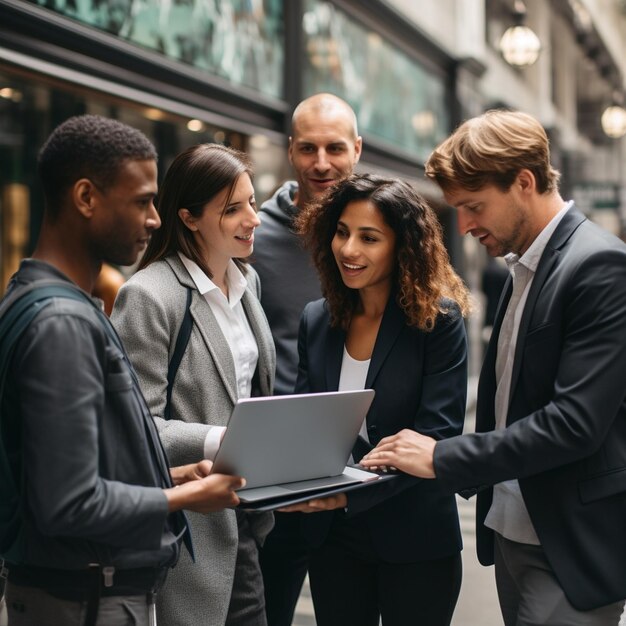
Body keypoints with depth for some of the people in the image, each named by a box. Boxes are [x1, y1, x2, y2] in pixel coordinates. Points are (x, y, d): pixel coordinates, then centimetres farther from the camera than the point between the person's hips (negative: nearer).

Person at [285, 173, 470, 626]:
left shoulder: (438, 320, -12)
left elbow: (436, 435, -17)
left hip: (415, 541, -4)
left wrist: (351, 491, -27)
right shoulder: (317, 320, 3)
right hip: (332, 537, 4)